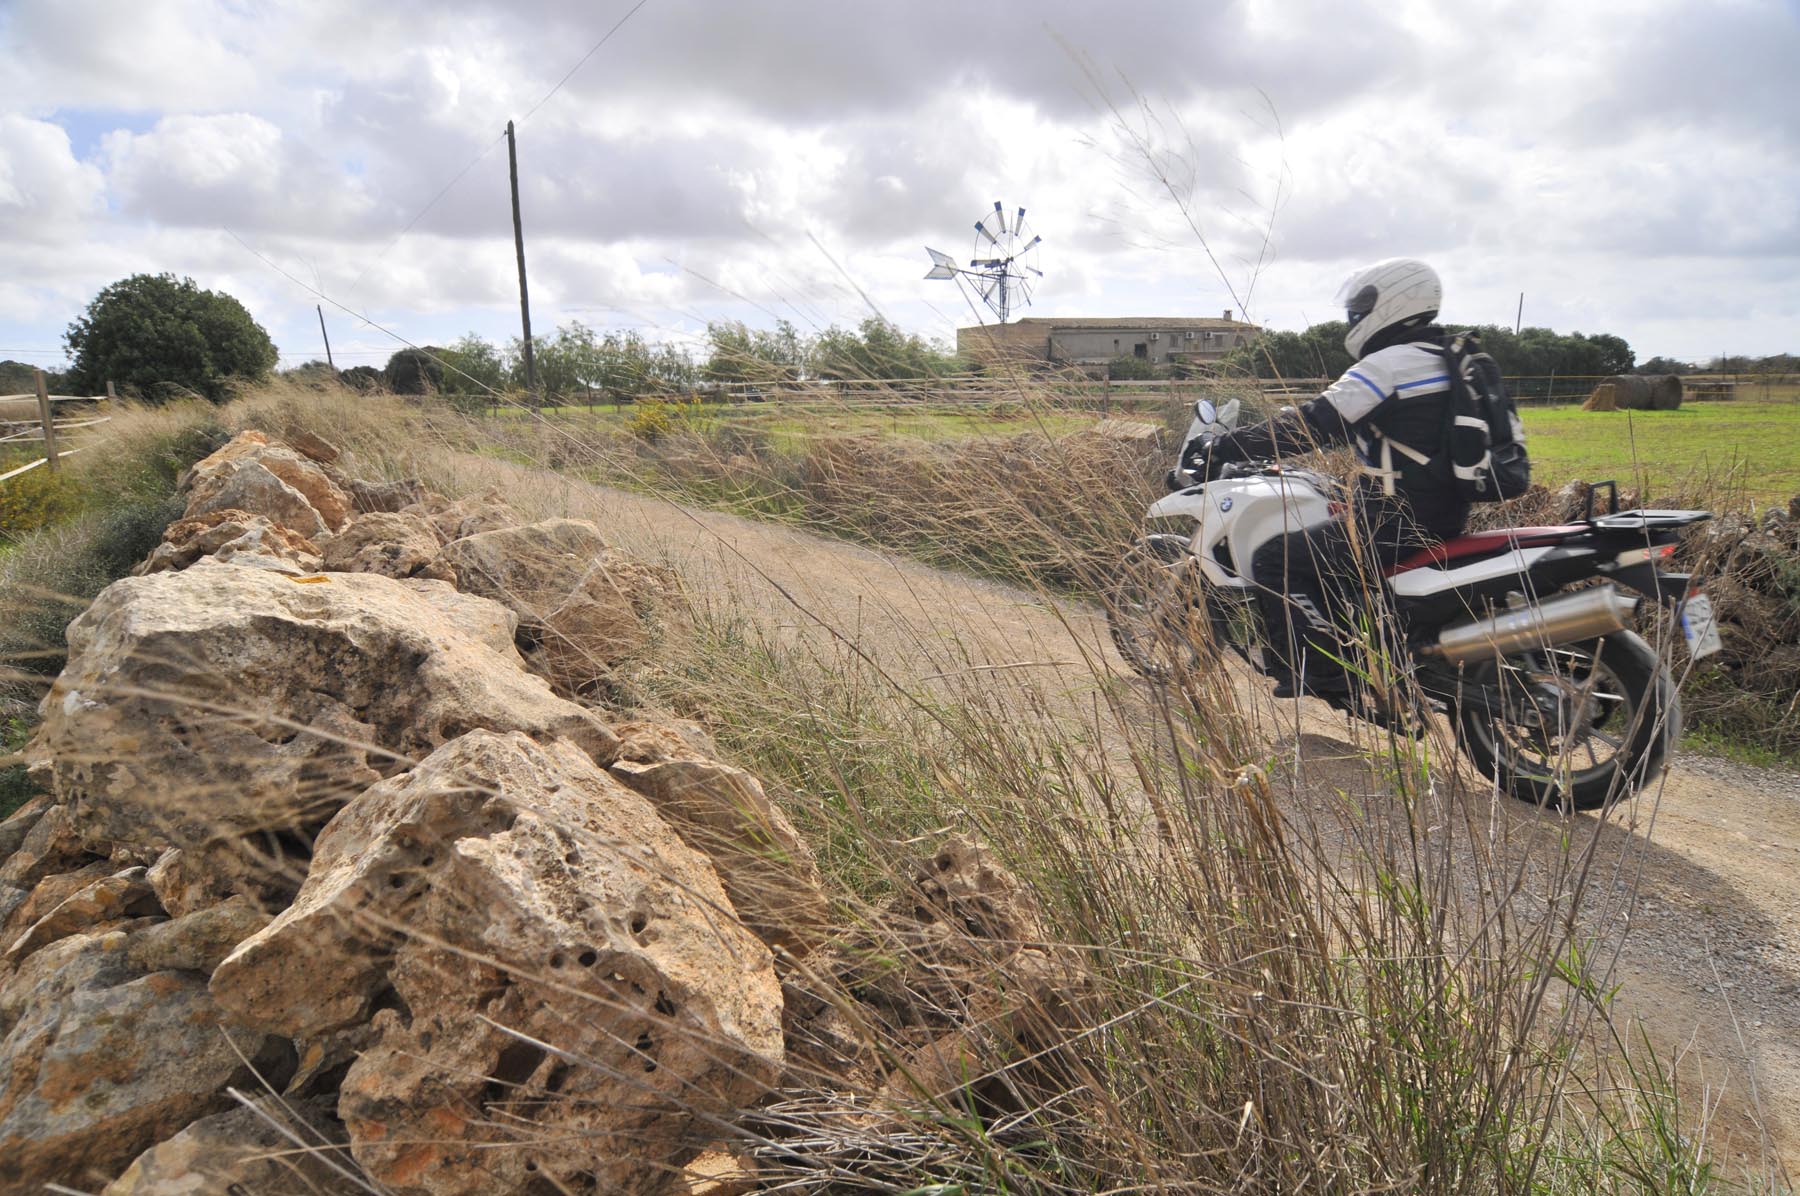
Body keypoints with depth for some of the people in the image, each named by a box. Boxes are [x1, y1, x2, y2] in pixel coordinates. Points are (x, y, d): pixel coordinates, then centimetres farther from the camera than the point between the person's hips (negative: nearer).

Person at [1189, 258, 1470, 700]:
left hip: (1395, 522, -10)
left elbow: (1312, 423, -19)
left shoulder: (1388, 365, -15)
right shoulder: (1444, 358, 14)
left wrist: (1223, 448, -13)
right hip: (1445, 515, 10)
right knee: (1326, 536, 31)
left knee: (1274, 561, -7)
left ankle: (1319, 668, -11)